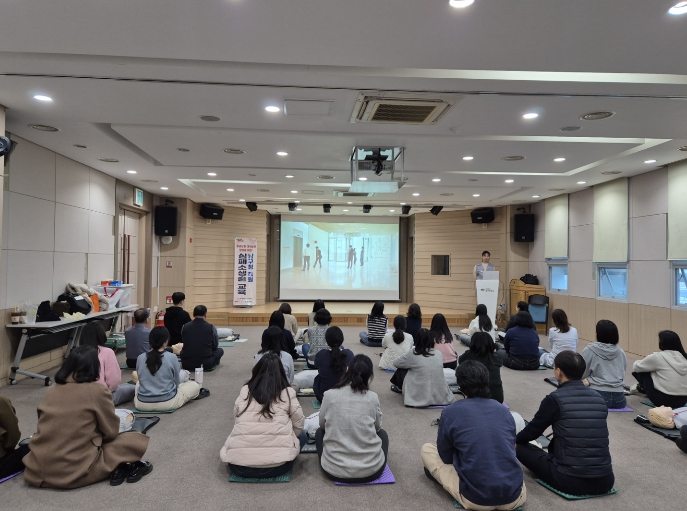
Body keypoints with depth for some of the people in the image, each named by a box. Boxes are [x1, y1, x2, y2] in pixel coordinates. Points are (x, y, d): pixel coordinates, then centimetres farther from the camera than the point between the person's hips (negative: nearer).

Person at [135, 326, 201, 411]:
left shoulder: (140, 358, -6)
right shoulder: (172, 357, -15)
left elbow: (140, 379, 9)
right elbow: (176, 382, -4)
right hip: (167, 403, -2)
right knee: (195, 386, 17)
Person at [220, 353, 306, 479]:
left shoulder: (244, 391, 8)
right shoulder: (287, 393, 2)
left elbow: (236, 423, 12)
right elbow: (298, 425, 8)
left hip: (239, 464, 2)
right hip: (277, 465, -2)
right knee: (301, 435, 26)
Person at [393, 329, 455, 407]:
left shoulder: (413, 354, -9)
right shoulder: (439, 354, 2)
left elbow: (395, 363, 5)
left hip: (421, 399, -4)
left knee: (401, 370, 14)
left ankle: (399, 387, 38)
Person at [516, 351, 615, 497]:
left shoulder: (555, 399, -11)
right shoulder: (599, 398, 5)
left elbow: (533, 431, 1)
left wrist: (514, 441, 23)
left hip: (570, 481, -7)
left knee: (521, 446, 13)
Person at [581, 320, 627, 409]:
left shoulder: (589, 350, -8)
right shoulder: (621, 352, 4)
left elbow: (582, 374, -3)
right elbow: (622, 374, 12)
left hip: (597, 395, -5)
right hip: (618, 399, 5)